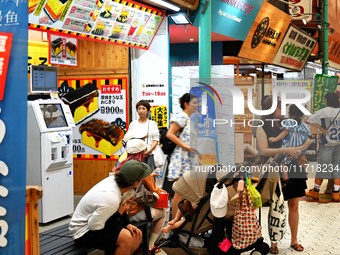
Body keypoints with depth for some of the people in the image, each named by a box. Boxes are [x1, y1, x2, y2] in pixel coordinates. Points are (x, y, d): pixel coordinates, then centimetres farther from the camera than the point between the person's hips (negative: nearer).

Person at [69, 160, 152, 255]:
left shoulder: (114, 179, -13)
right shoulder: (111, 198, -35)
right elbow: (94, 226, -27)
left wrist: (127, 224, -7)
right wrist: (118, 214, -16)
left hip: (96, 222, 8)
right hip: (83, 231, -8)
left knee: (136, 236, 2)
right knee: (126, 238, -26)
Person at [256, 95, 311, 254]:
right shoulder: (262, 128, -4)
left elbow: (299, 146, 7)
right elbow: (264, 150, -16)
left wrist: (310, 139, -13)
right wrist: (285, 150, -24)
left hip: (293, 169, 4)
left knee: (294, 205, 8)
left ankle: (294, 240, 20)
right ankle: (274, 242, 15)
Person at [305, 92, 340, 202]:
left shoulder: (323, 111, -8)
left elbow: (310, 120, -15)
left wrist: (322, 129, -11)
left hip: (327, 144, -2)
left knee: (321, 168, 6)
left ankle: (315, 191, 16)